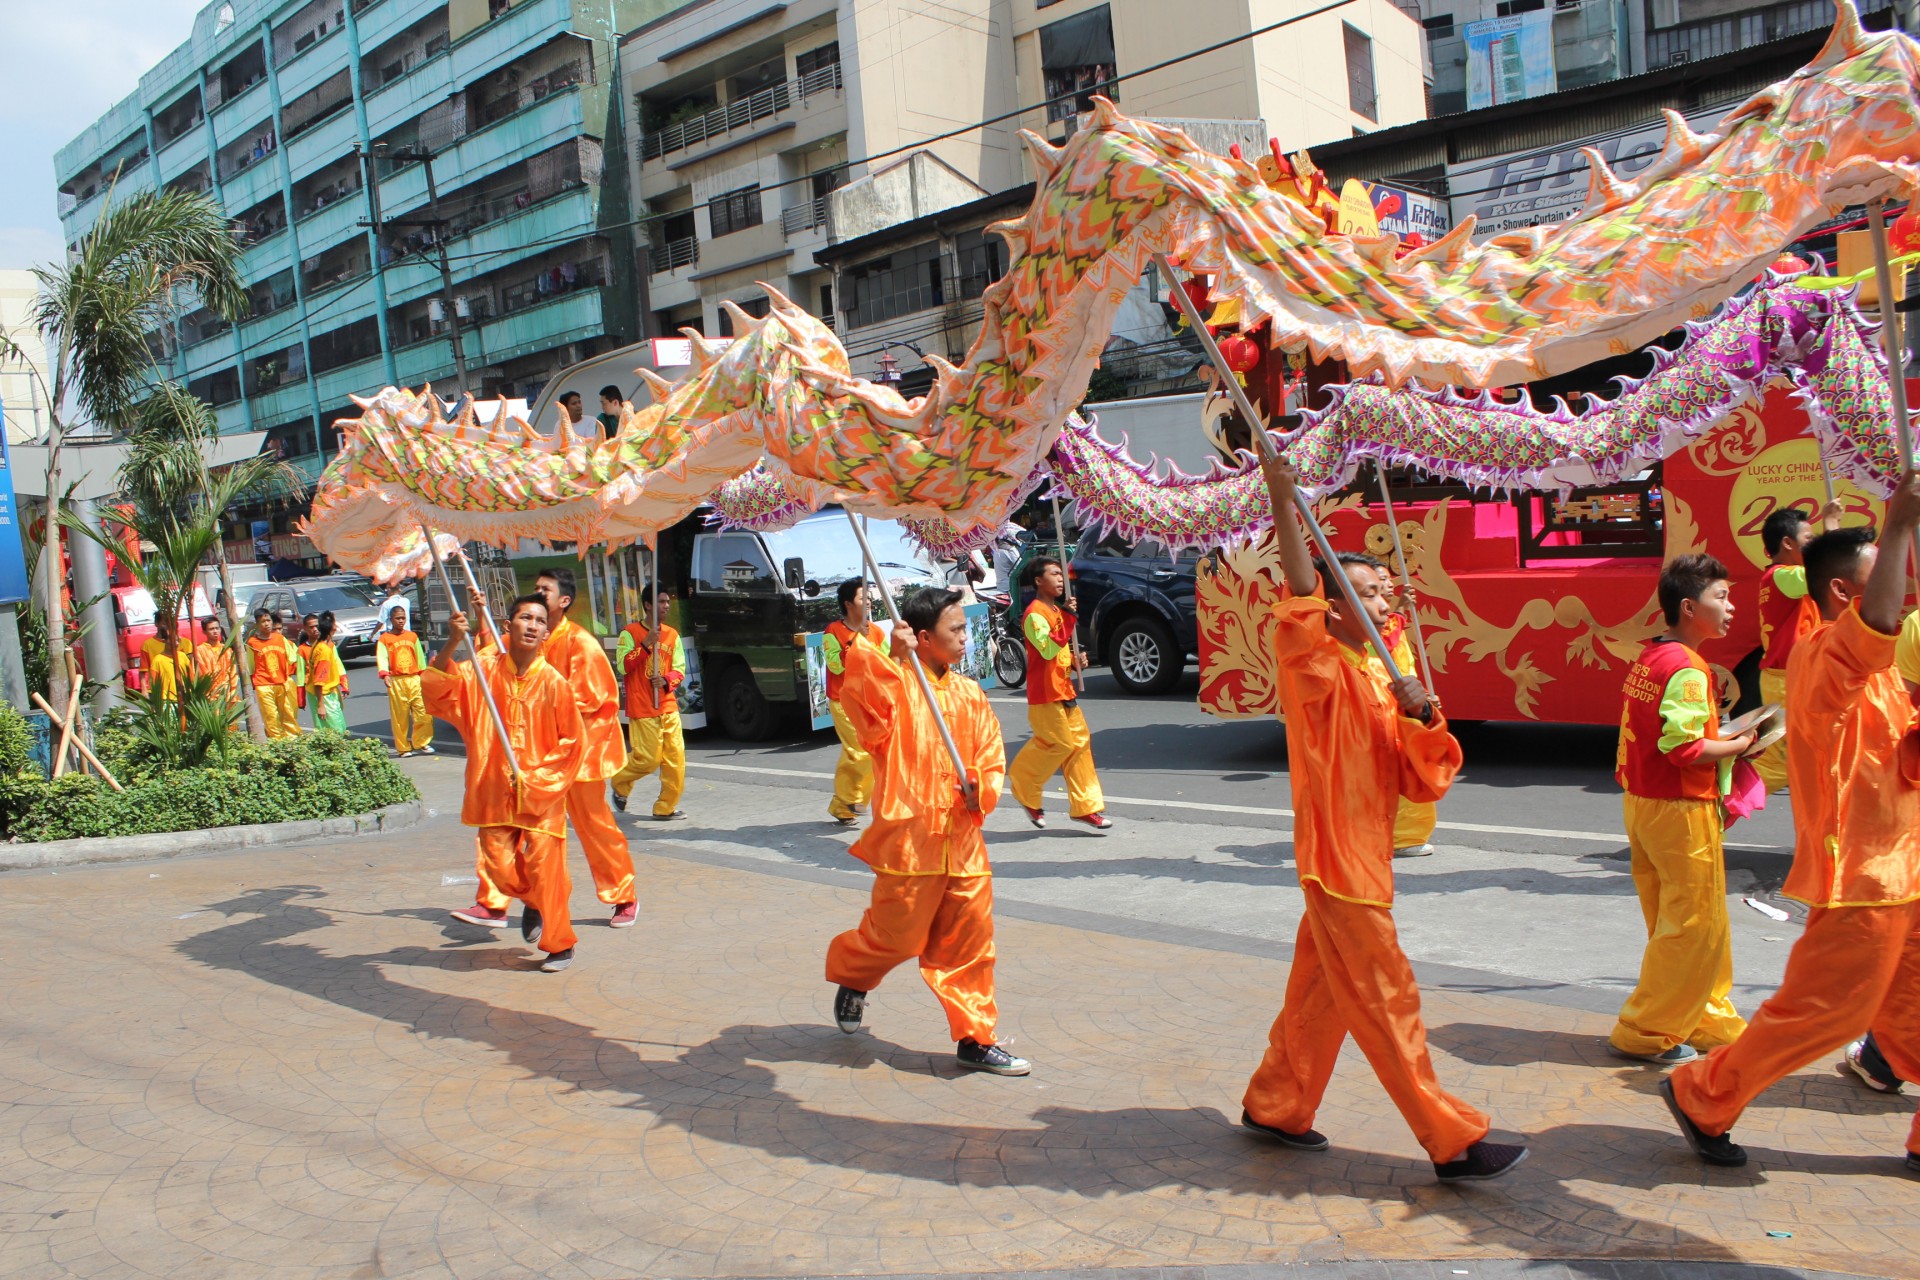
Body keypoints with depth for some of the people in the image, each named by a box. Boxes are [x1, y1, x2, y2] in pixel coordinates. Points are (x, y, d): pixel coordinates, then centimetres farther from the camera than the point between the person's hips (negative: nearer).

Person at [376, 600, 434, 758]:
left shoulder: (412, 636, 14)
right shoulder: (384, 638, 2)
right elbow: (382, 658, -10)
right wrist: (385, 675, -26)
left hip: (414, 679, 3)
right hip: (396, 681, -3)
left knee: (424, 712, -6)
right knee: (400, 716, 1)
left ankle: (421, 743, 6)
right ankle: (403, 748, 9)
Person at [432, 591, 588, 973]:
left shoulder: (553, 682, -10)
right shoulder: (484, 671, -3)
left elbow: (573, 741, -5)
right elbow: (435, 687, -13)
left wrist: (537, 777, -11)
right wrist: (452, 644, -26)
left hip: (542, 795, -2)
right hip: (495, 792, 3)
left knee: (545, 869, -1)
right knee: (499, 867, 3)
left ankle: (560, 944, 18)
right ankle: (531, 903, 37)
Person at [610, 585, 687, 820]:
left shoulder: (672, 635, 11)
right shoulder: (630, 633, -3)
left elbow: (679, 670, 10)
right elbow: (623, 666, -11)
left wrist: (667, 680, -11)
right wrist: (646, 645, -19)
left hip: (668, 707, 5)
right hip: (642, 710, -5)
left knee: (676, 758, 0)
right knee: (647, 759, -6)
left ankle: (666, 808, 11)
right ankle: (619, 784, 23)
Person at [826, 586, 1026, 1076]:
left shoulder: (969, 694, 11)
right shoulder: (893, 684, -6)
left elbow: (992, 759, 13)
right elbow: (868, 713, -28)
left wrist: (982, 789, -7)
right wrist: (893, 656, -26)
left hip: (963, 840, 5)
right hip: (909, 837, -5)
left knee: (971, 942, 8)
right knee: (895, 938, 5)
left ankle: (977, 1039, 21)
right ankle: (851, 977, 37)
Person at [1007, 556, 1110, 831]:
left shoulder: (1055, 610, 17)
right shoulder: (1035, 613, -14)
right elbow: (1047, 649, -28)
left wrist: (1075, 660, 7)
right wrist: (1068, 617, -30)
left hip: (1064, 690, 9)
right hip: (1045, 693, -9)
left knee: (1080, 742, 7)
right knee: (1059, 744, -8)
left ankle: (1086, 806, 12)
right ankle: (1026, 793, 14)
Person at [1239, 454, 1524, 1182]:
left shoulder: (1378, 679, 11)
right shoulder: (1317, 670, -12)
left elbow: (1421, 780, 7)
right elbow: (1300, 602, -32)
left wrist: (1423, 721, -13)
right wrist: (1283, 505, -40)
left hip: (1365, 857, 9)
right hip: (1337, 860, -9)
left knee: (1322, 992, 17)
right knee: (1388, 1004, -1)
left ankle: (1275, 1107, 30)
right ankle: (1453, 1144, 6)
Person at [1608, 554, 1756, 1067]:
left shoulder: (1646, 658, 9)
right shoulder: (1687, 668, -19)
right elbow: (1685, 749, -24)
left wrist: (1720, 736, 8)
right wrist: (1738, 745, -10)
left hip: (1642, 803, 10)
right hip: (1682, 810, -10)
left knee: (1677, 922, 18)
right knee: (1694, 926, 1)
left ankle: (1710, 1022, 31)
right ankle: (1645, 1034, 8)